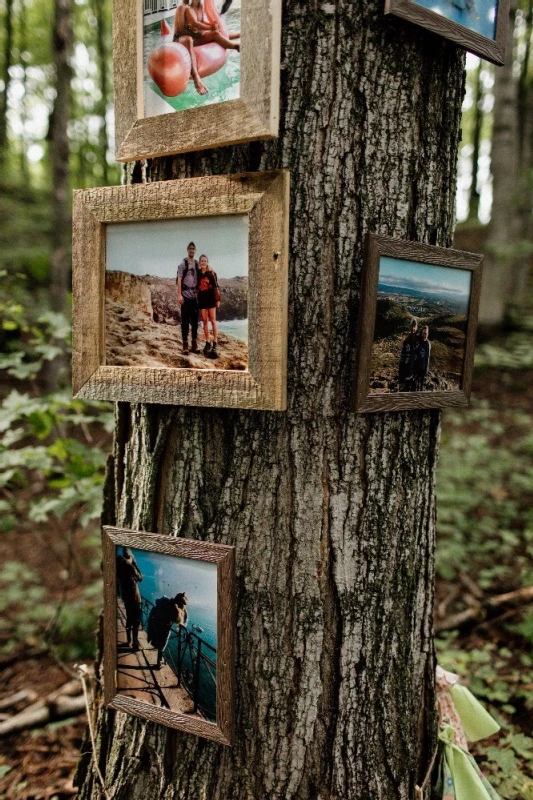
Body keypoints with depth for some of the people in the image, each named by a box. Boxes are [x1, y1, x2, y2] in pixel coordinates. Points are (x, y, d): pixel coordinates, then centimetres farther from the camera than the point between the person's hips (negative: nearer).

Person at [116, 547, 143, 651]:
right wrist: (135, 564, -3)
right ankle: (135, 643, -6)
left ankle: (129, 640, 25)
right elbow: (140, 578, -6)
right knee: (136, 620, -4)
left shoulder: (119, 566, 2)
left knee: (129, 619, 18)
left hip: (125, 596, 8)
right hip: (133, 597, -8)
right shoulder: (129, 566, -18)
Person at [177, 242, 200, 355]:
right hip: (185, 295, -5)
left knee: (194, 320, 8)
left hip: (195, 296, 5)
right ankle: (185, 345, 0)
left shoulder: (197, 264, 13)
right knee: (185, 320, -2)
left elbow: (199, 279, 13)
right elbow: (179, 280, -7)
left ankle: (194, 344, 15)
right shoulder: (183, 263, -2)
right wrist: (179, 295, -16)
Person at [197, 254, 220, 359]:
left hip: (211, 298, -4)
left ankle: (215, 344, -7)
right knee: (204, 321, 3)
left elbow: (216, 286, -2)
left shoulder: (211, 273, 0)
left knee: (213, 320, -6)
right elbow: (197, 286, 14)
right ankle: (208, 343, 9)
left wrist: (218, 299, -7)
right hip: (202, 298, 4)